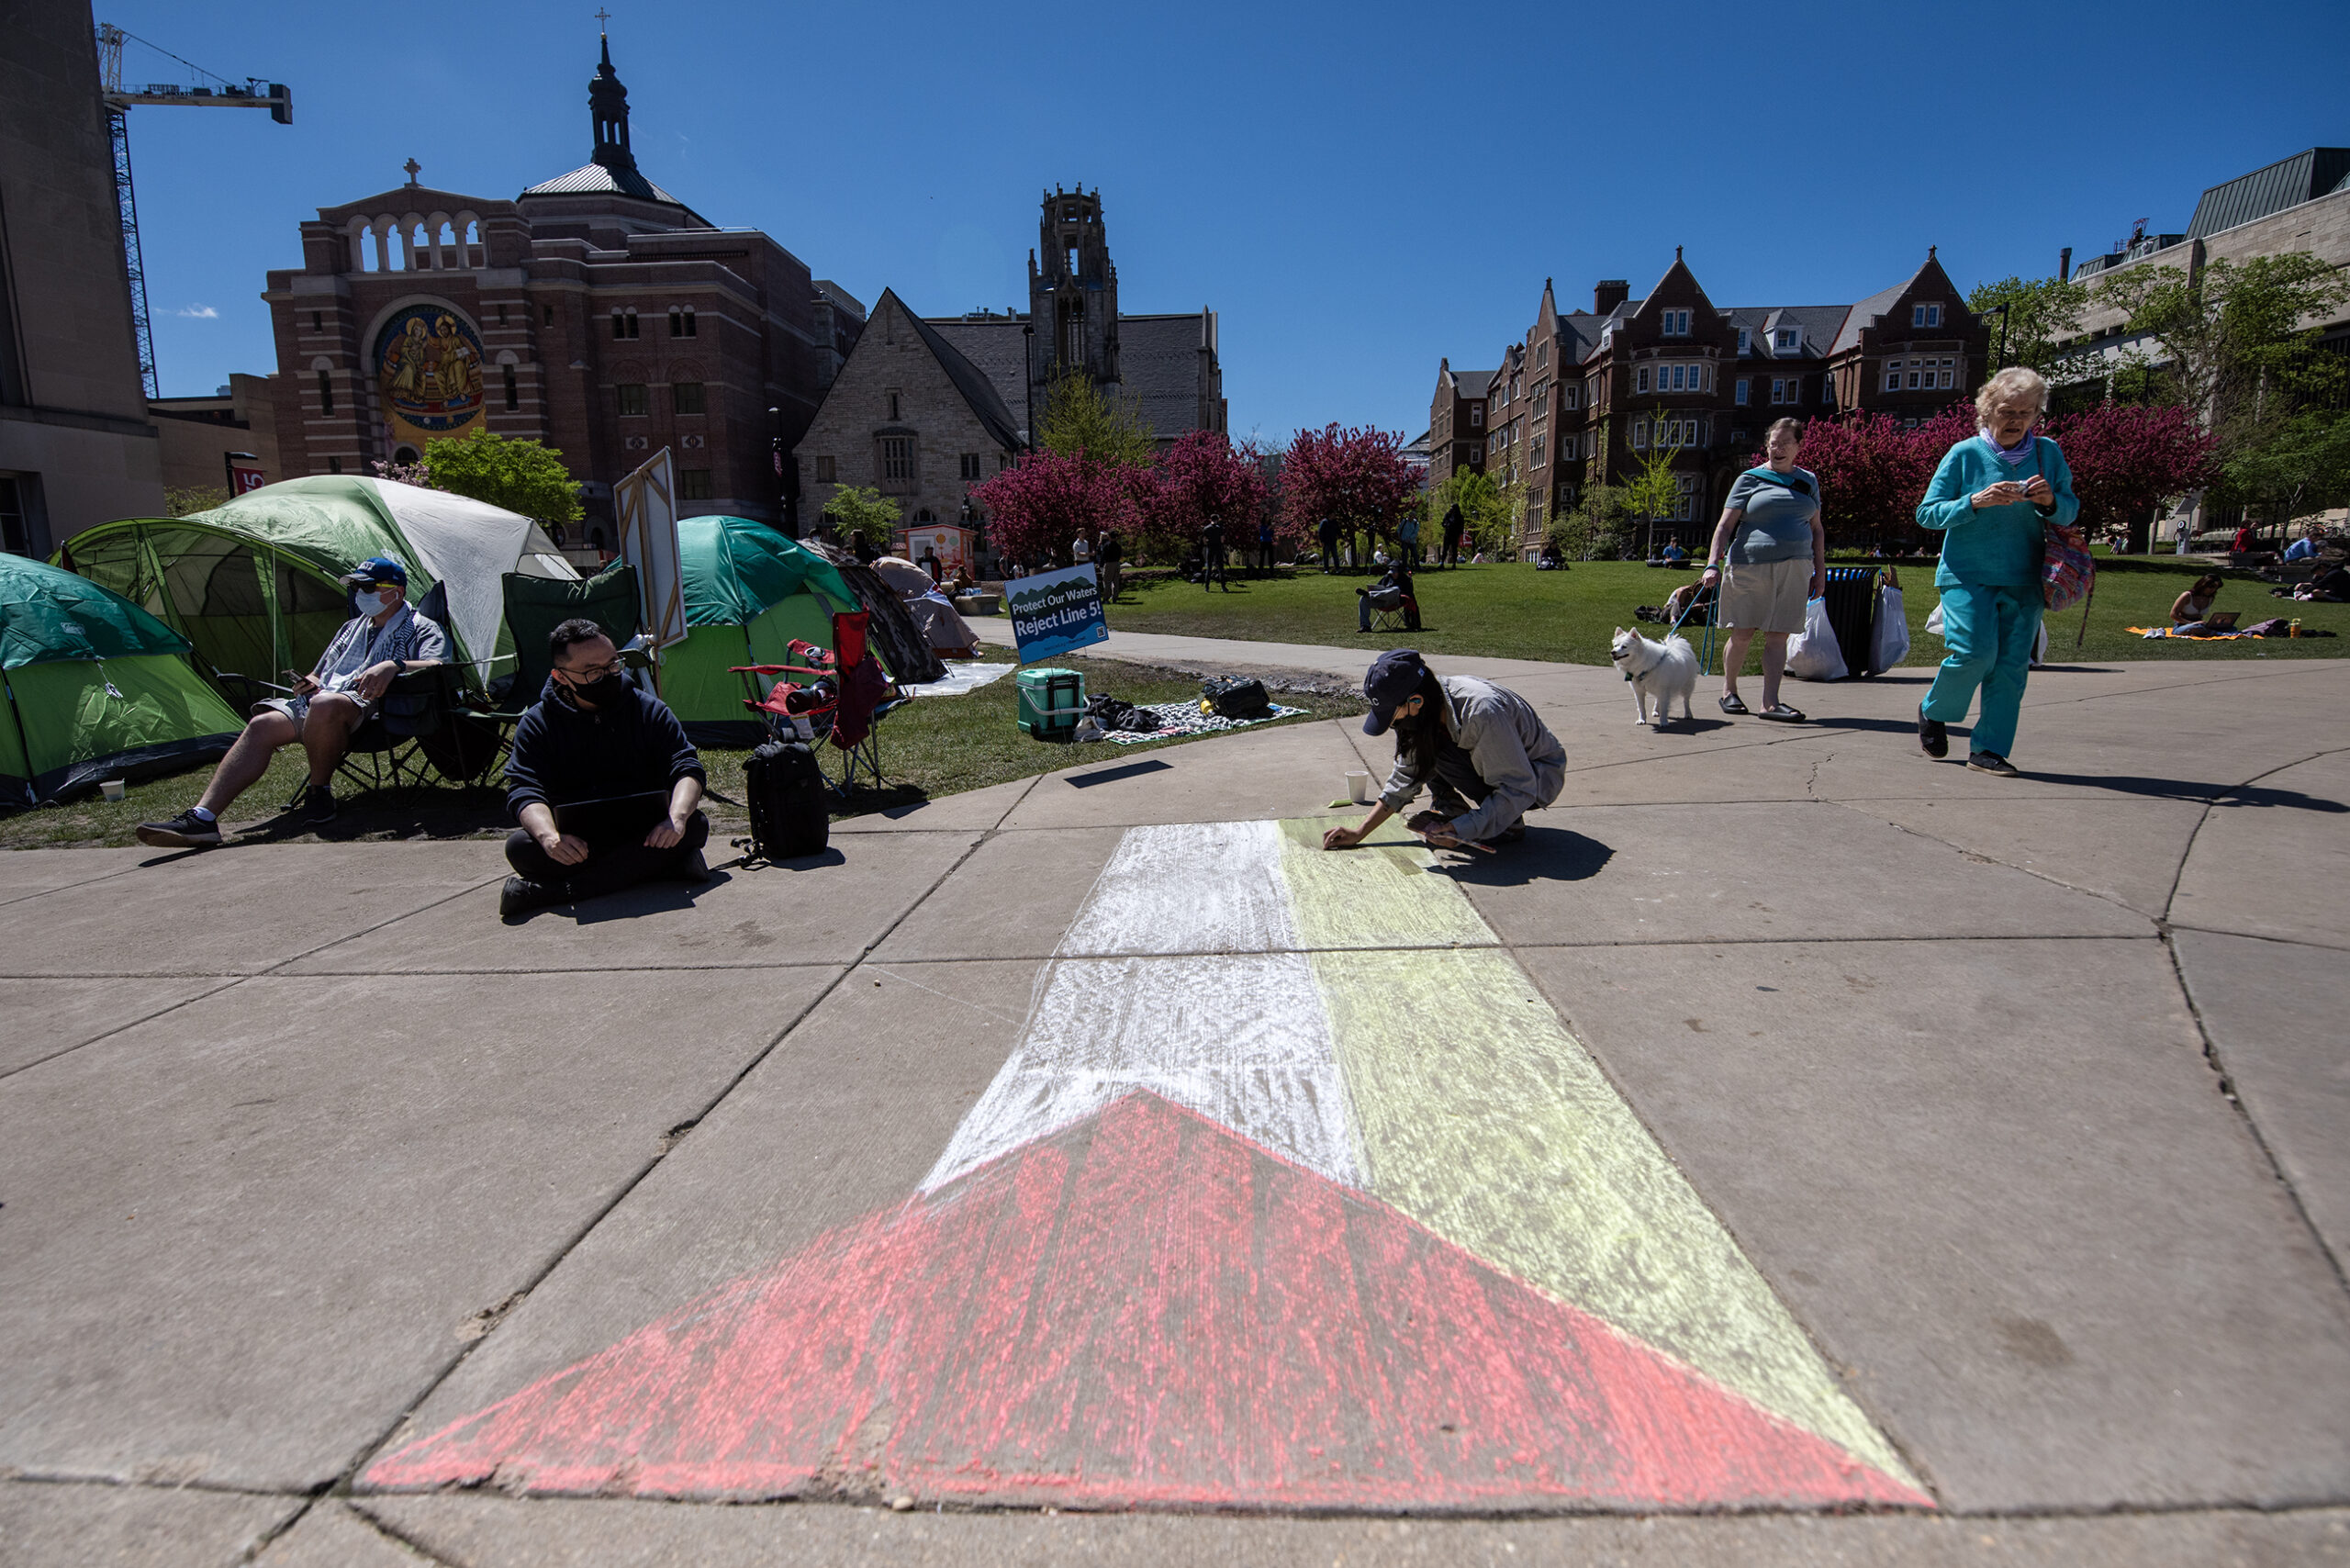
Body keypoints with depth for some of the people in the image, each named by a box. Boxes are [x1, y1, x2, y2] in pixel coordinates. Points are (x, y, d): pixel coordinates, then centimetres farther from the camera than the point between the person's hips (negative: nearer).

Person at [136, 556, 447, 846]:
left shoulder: (422, 628, 11)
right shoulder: (353, 627, 34)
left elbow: (436, 667, -10)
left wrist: (394, 665, -28)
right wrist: (310, 682, 10)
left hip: (367, 702, -7)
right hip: (320, 699, 7)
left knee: (324, 705, -39)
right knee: (262, 725, -19)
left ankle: (320, 793, -19)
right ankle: (202, 816, -27)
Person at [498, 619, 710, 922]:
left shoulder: (648, 709, 3)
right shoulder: (537, 723, 1)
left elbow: (686, 767, -6)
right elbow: (524, 789, -10)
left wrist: (677, 817, -28)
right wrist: (549, 836, -33)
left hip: (645, 835, 0)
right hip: (573, 843, 0)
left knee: (695, 825, -28)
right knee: (518, 847, -29)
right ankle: (667, 865, -32)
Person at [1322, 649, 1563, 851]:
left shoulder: (1481, 713, -36)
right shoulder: (1424, 713, -12)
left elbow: (1519, 790, -31)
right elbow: (1405, 778, 0)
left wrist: (1460, 832, -36)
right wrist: (1359, 833, -6)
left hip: (1541, 776, -7)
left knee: (1446, 756, -29)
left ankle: (1509, 824, -13)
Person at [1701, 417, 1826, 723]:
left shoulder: (1808, 481, 17)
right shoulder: (1750, 479, 5)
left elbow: (1816, 529, 21)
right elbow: (1725, 526, -1)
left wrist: (1820, 571, 15)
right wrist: (1713, 564, -14)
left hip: (1794, 568, 3)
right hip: (1749, 565, -3)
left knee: (1778, 636, -2)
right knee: (1742, 634, 1)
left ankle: (1770, 703, -3)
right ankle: (1729, 690, 20)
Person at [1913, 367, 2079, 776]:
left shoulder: (2048, 453, 9)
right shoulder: (1965, 454, -1)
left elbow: (2070, 512, 12)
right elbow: (1927, 513, -3)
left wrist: (2050, 502, -10)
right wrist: (1975, 502, -19)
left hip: (2022, 578, 3)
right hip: (1967, 574, -3)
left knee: (2012, 664, -1)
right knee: (1975, 652, -16)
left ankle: (1989, 750, 6)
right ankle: (1933, 711, 13)